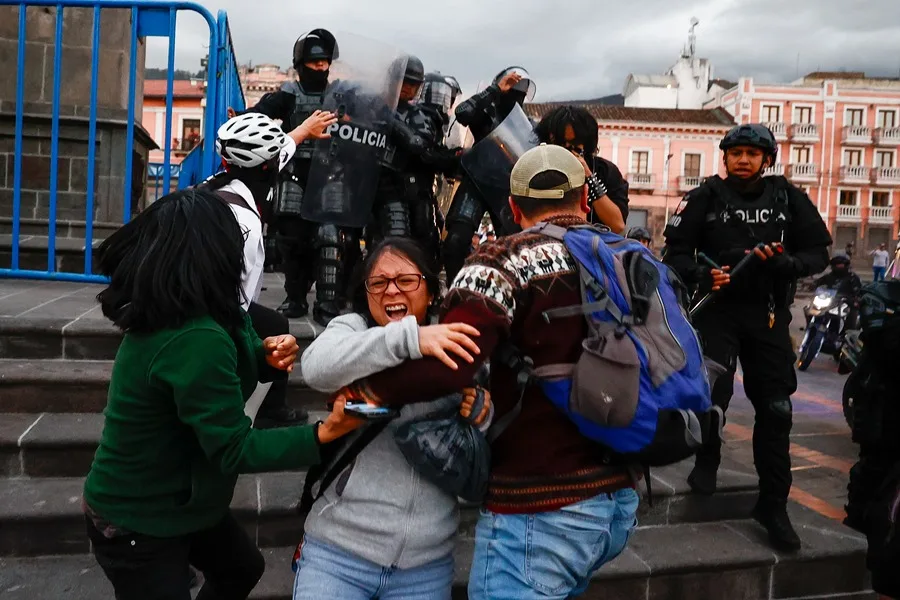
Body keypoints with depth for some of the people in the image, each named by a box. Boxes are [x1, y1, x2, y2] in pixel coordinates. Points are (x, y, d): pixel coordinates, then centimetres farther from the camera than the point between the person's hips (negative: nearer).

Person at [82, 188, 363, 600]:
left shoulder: (165, 314, -5)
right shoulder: (194, 339, -34)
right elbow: (234, 450, -29)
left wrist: (266, 354, -15)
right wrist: (324, 433, -36)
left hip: (175, 496, 9)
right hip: (136, 519, -9)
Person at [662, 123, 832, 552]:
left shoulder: (789, 199, 5)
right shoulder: (705, 198, 1)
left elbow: (818, 253, 4)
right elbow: (676, 252, 0)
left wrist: (784, 263, -17)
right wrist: (701, 274, -19)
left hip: (769, 313, 2)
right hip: (717, 307, -1)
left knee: (775, 409, 2)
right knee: (711, 394, -15)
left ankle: (773, 504, 14)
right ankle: (707, 459, 18)